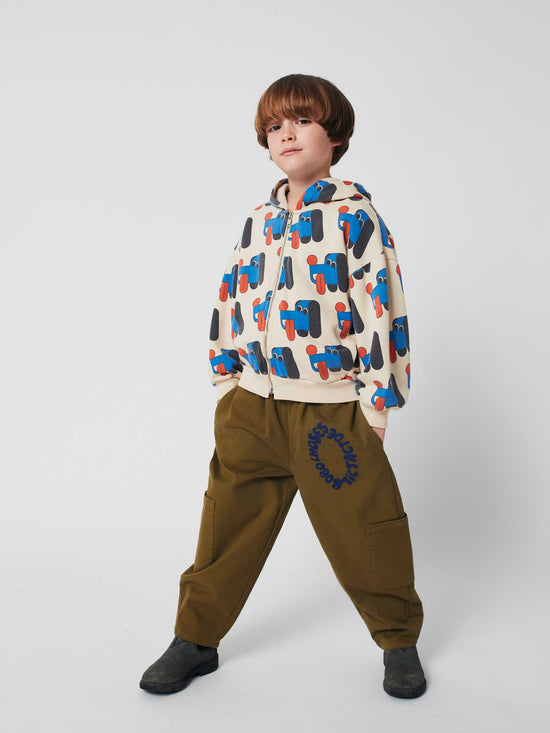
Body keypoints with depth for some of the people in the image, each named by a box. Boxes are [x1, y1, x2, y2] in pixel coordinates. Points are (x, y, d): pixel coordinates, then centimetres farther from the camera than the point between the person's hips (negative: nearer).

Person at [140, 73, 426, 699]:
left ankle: (398, 638, 25)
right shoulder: (258, 222, 13)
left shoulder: (354, 214, -5)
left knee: (362, 529, 3)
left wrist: (377, 401, -10)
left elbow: (380, 305, -8)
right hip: (253, 404, 5)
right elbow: (230, 303, 18)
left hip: (332, 406, -5)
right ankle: (196, 638, 24)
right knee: (228, 522, 9)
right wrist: (224, 382, 13)